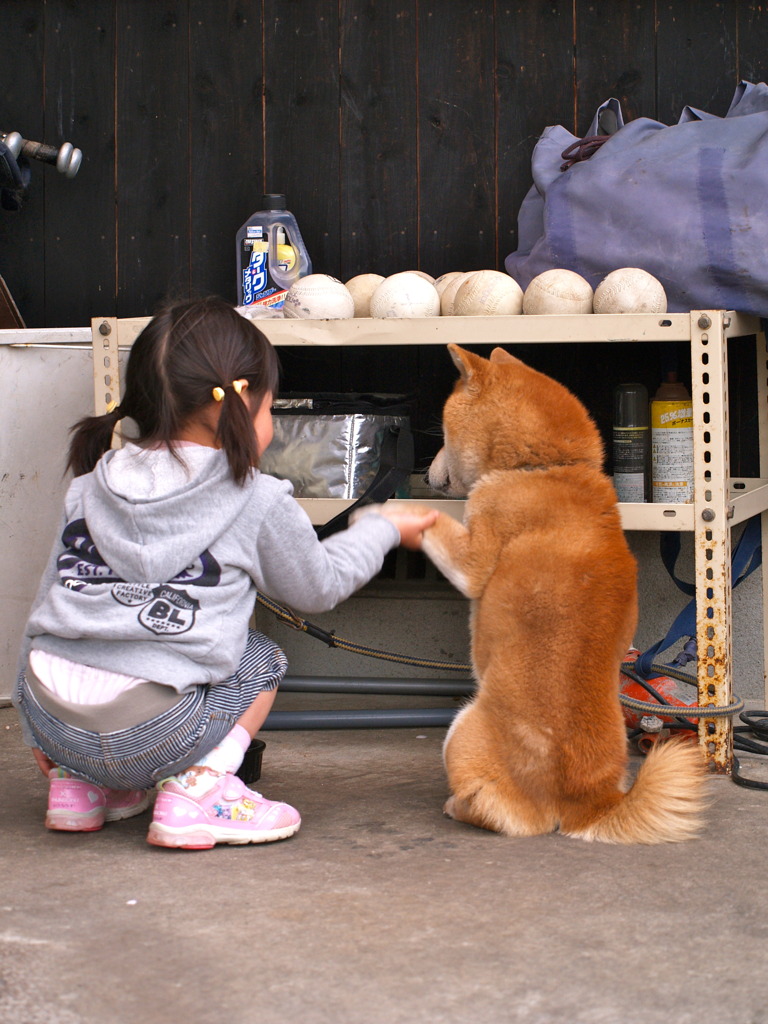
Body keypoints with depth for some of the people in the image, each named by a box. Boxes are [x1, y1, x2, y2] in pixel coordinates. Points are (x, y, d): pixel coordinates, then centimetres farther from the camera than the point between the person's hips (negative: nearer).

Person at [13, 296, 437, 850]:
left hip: (45, 714, 5)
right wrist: (384, 528, 34)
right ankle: (198, 791, 1)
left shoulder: (87, 488, 13)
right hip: (148, 736, -5)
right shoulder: (260, 502, 0)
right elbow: (318, 587, 16)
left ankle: (77, 783, 22)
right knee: (260, 657, 19)